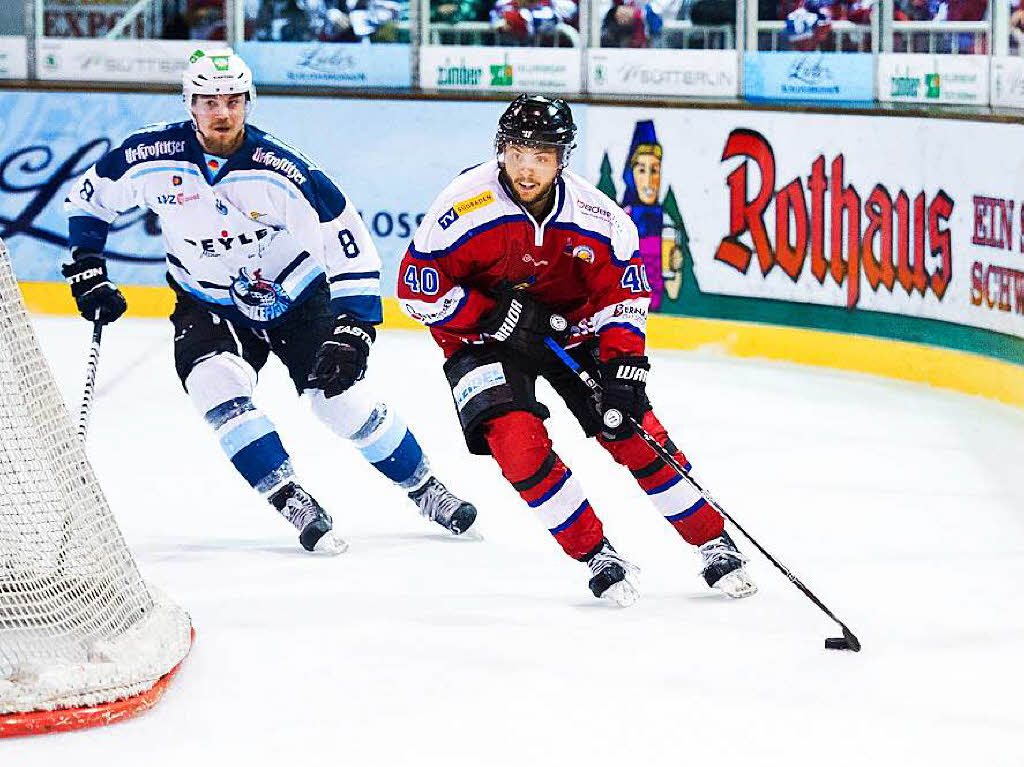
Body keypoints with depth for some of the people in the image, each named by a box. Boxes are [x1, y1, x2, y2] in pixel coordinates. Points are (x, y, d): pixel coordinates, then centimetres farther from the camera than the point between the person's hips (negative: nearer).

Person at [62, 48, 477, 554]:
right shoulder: (153, 158, -18)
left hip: (298, 298, -1)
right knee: (218, 387, -26)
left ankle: (425, 491, 18)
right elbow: (88, 197, 1)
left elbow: (351, 251, -24)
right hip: (209, 306, 2)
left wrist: (351, 334, -30)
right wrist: (87, 274, -3)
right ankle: (294, 505, -16)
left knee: (346, 403, -6)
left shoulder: (281, 172, -26)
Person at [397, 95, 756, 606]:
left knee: (635, 435, -6)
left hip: (573, 329, 2)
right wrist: (496, 315, -25)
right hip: (484, 338, -2)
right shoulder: (464, 208, -24)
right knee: (517, 439, -24)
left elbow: (624, 296, -8)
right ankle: (595, 554, -9)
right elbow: (417, 289, -18)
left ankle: (715, 545, 9)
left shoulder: (599, 218, -17)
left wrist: (623, 371, -20)